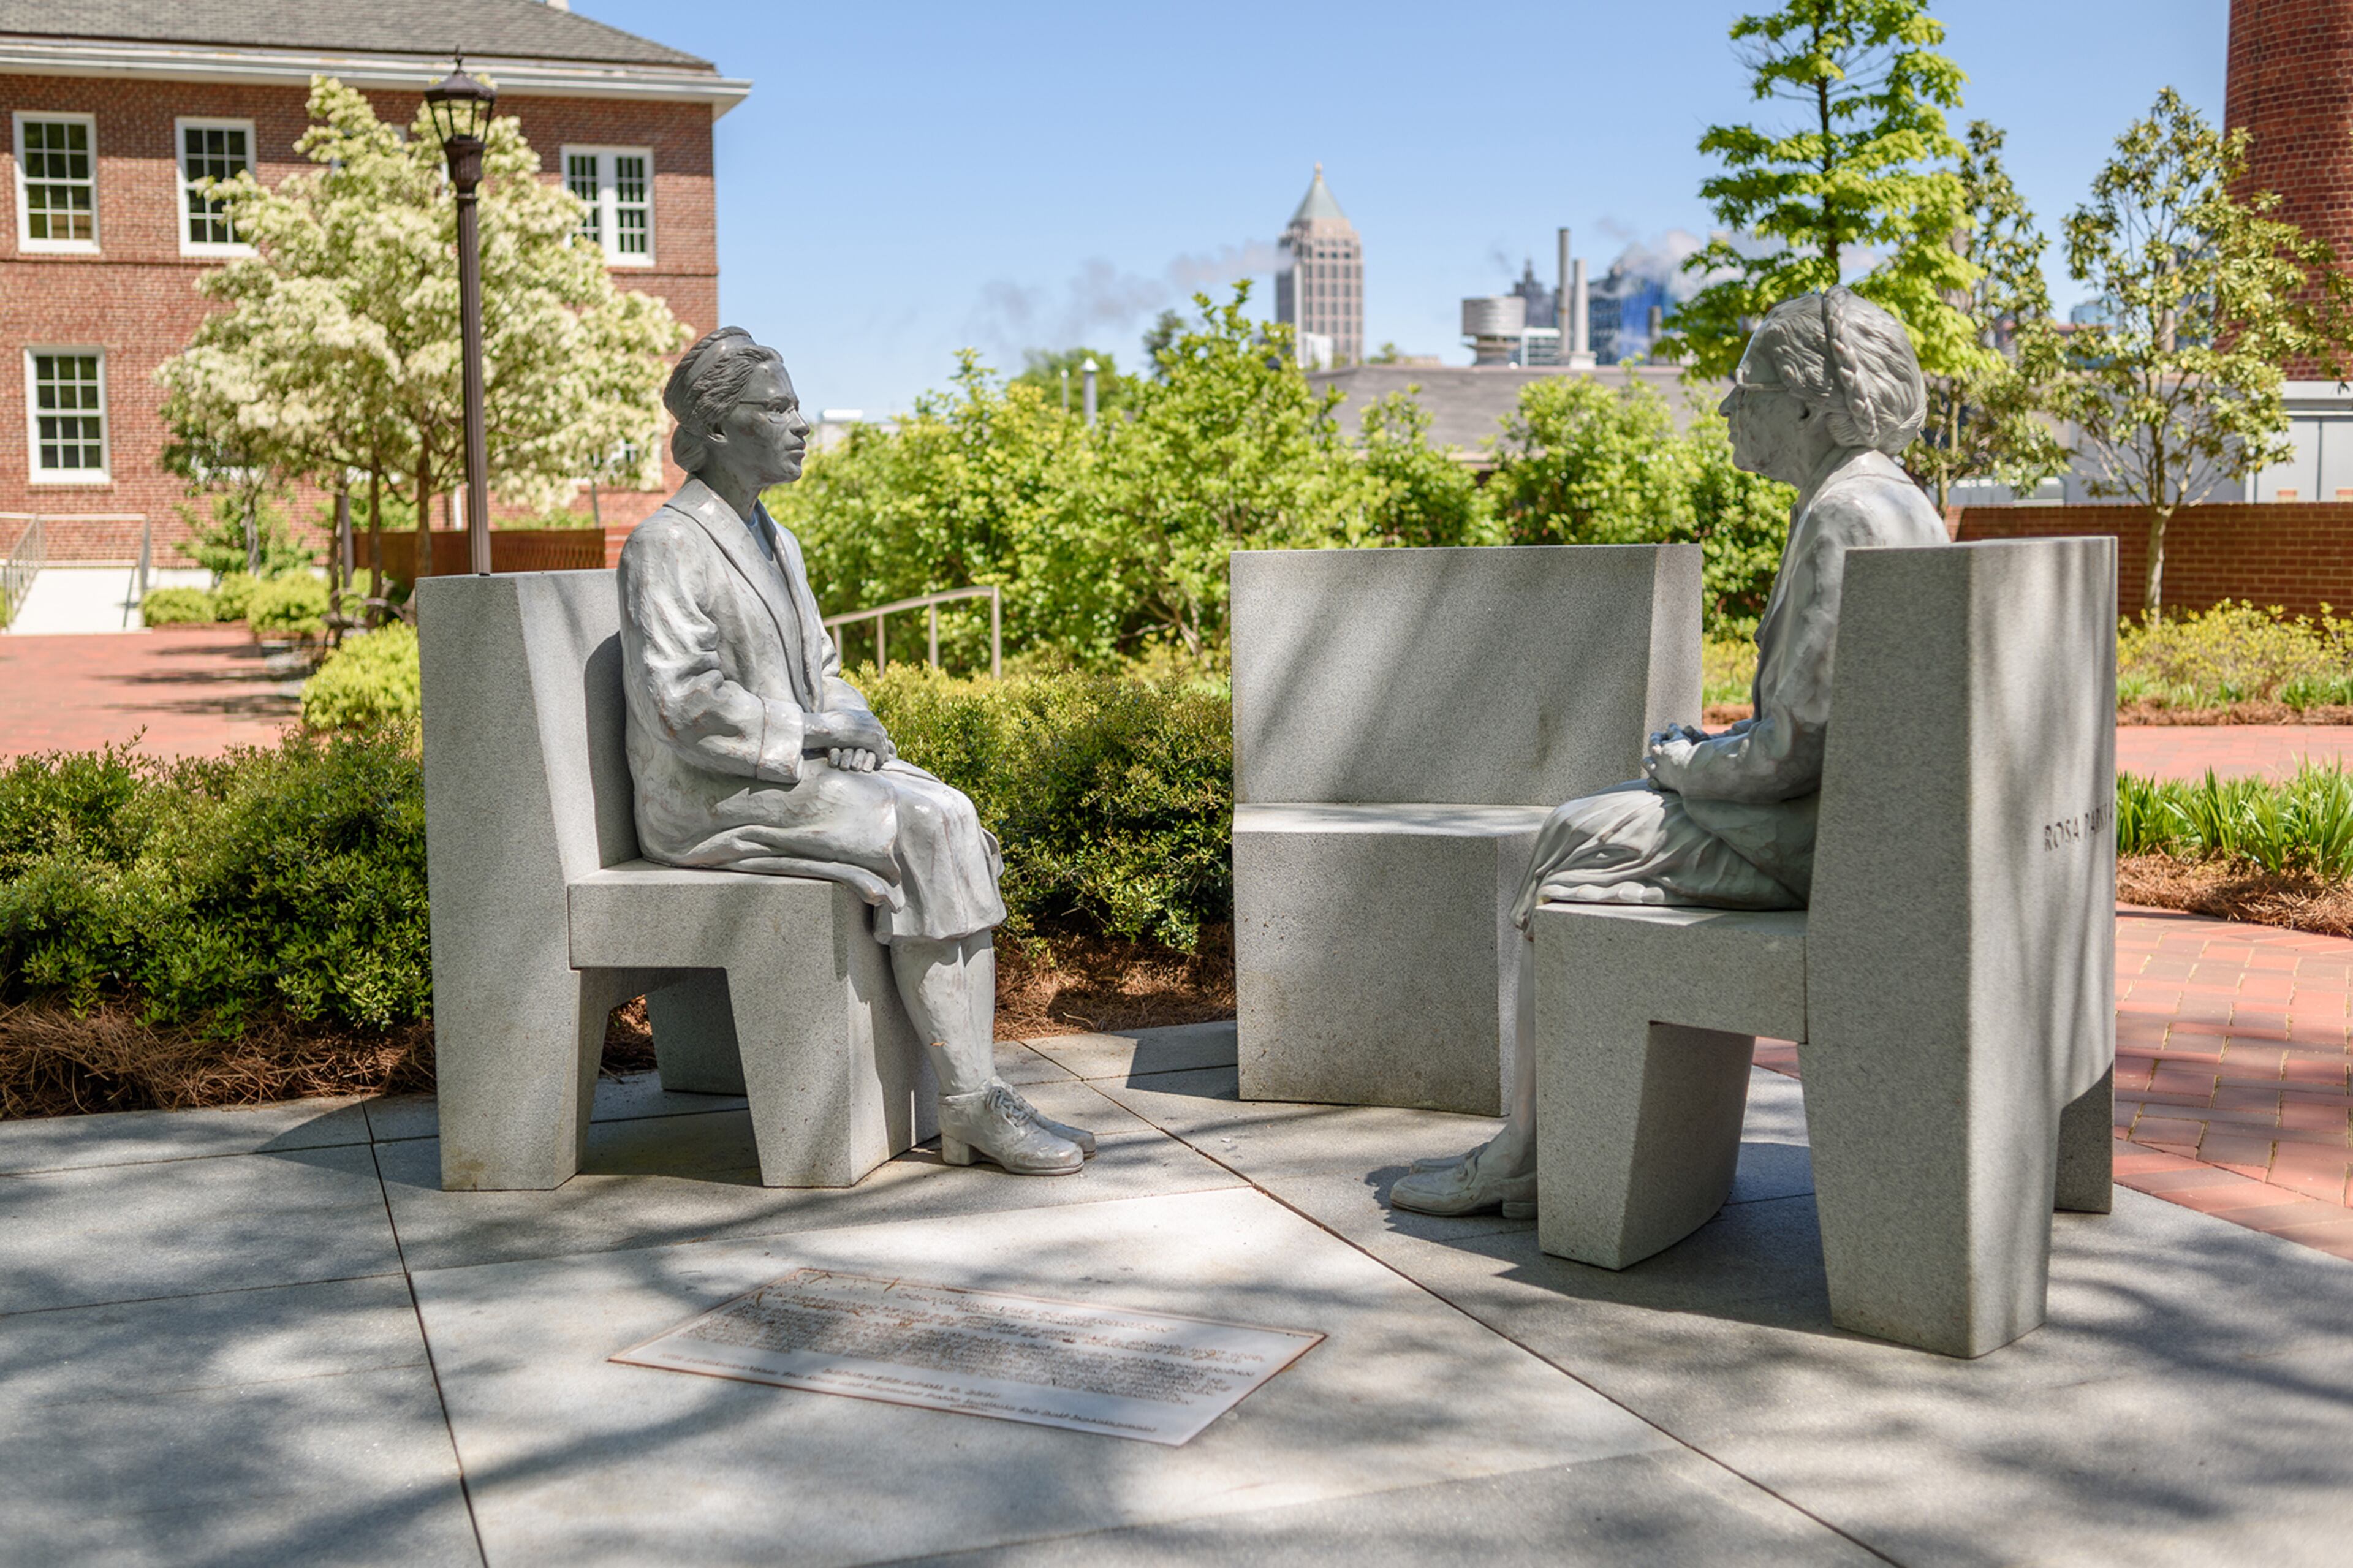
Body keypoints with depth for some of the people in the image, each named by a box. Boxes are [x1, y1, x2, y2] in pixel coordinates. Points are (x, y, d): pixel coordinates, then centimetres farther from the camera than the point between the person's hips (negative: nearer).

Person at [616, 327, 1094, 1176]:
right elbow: (684, 706, -20)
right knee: (927, 834, -24)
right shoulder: (666, 546, -11)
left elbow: (822, 671, 23)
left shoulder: (777, 542, 18)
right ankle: (969, 1100, -18)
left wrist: (853, 728, 0)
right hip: (710, 798, -8)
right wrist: (815, 732, -15)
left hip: (793, 774, 8)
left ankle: (979, 1100, -17)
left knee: (955, 820, -14)